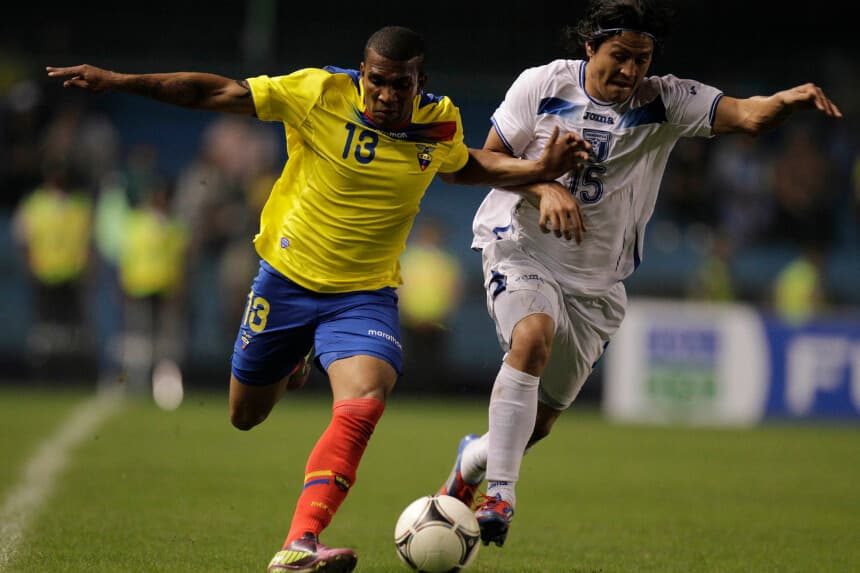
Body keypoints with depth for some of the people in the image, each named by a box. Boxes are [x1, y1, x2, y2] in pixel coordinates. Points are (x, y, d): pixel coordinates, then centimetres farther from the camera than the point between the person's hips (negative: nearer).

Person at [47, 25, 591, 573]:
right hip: (286, 280, 0)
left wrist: (539, 170, 7)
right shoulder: (322, 92, -16)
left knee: (363, 404, -29)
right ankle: (293, 361, 53)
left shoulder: (441, 123, -5)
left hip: (365, 295, 0)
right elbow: (216, 93, -10)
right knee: (246, 416, 16)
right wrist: (117, 81, -11)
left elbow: (463, 166, 21)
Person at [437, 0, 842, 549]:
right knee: (533, 335, -34)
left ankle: (475, 458, 42)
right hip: (521, 249, -3)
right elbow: (490, 158, -3)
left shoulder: (665, 102, -9)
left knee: (541, 419, 8)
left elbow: (746, 115, -22)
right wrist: (544, 187, -21)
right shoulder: (543, 84, -9)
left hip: (596, 278, 3)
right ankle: (500, 495, -32)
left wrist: (790, 99, -44)